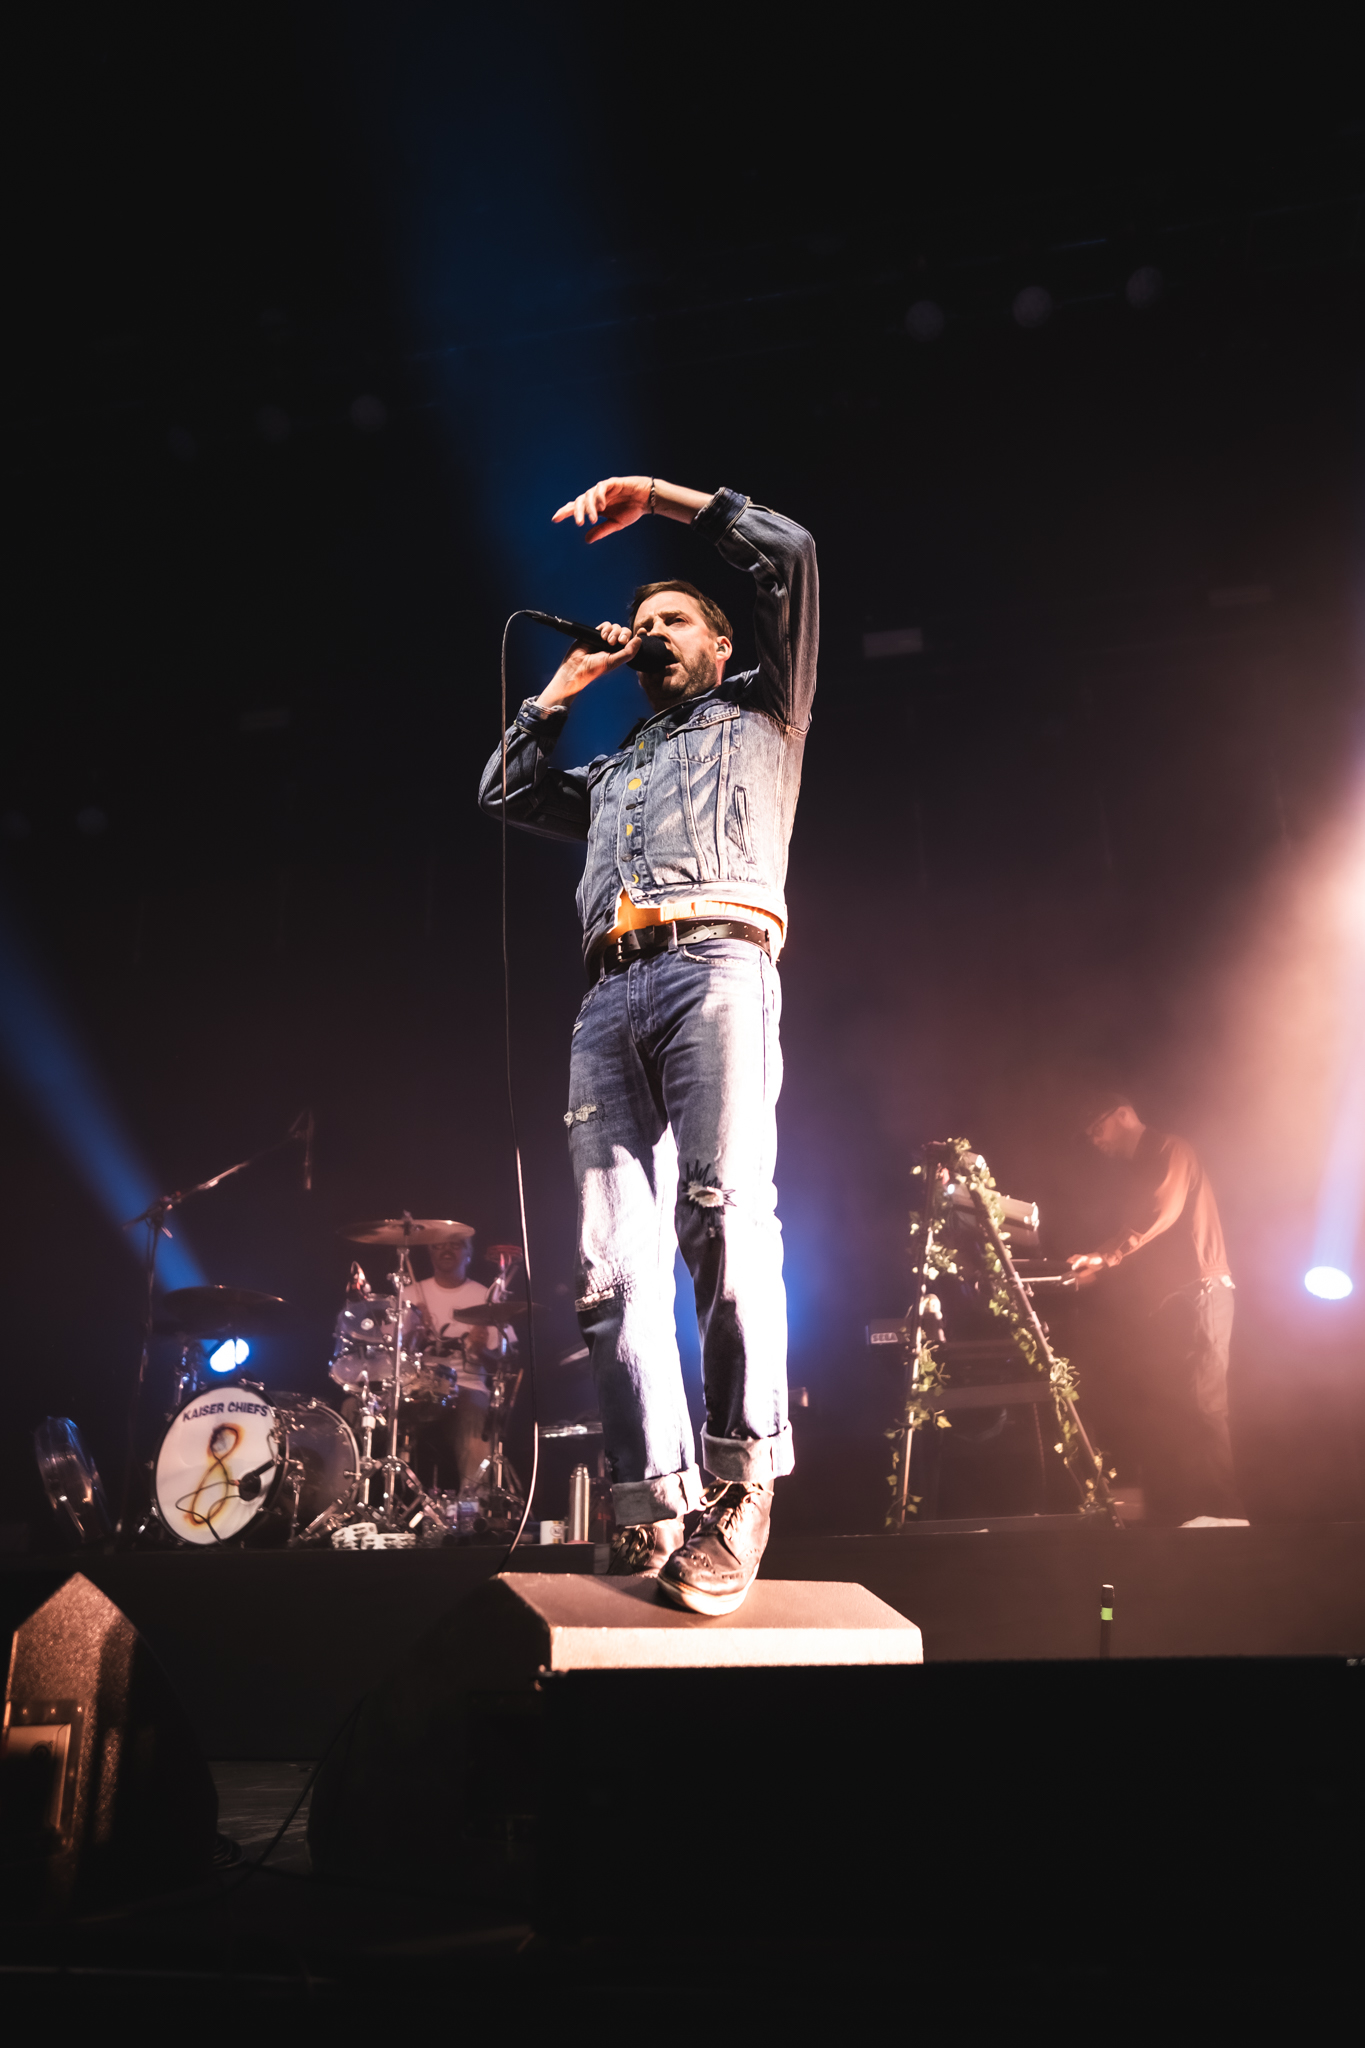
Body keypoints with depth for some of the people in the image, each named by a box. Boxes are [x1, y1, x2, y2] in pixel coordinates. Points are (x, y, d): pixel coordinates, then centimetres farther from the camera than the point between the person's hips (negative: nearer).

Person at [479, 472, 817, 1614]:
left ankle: (740, 1485, -17)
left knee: (723, 1213, -24)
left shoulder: (759, 716, 25)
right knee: (612, 1265, -9)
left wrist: (655, 496, 22)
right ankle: (658, 1514, -8)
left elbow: (787, 554, 17)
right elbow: (507, 792, 36)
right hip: (610, 995, 5)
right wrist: (562, 690, 36)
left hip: (715, 965, -5)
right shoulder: (614, 772, 39)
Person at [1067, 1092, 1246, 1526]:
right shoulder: (1138, 1174, 25)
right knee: (1158, 1412, 3)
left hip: (1195, 1297, -9)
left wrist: (1104, 1257, -24)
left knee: (1198, 1406, -16)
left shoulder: (1170, 1150, -1)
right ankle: (1167, 1515, 3)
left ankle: (1218, 1513, -18)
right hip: (1160, 1305, 9)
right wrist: (1098, 1269, 9)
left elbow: (1162, 1214, -18)